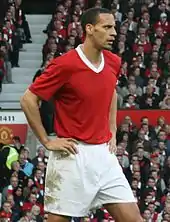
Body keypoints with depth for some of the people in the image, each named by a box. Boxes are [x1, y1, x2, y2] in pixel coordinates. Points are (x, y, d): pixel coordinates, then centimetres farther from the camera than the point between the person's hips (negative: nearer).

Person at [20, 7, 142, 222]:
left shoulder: (114, 62, 5)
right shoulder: (64, 65, -15)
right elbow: (28, 100, -9)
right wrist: (47, 142, -9)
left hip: (104, 155, 6)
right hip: (73, 155, -6)